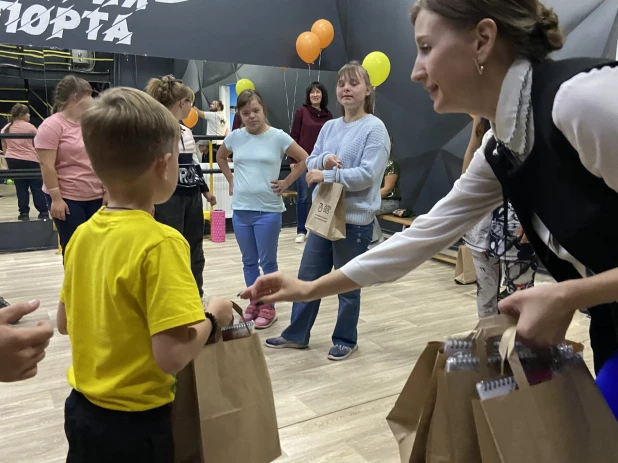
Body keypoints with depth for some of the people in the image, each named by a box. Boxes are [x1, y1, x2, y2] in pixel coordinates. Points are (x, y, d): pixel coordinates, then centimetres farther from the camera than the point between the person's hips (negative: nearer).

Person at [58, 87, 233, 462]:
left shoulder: (83, 234, -4)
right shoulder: (161, 242, -26)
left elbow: (65, 322, 8)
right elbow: (172, 356, -29)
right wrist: (212, 318, -13)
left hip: (82, 410, 6)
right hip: (135, 422, -6)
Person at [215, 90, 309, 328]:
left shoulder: (278, 137, -6)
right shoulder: (235, 137, 4)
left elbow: (305, 159, -2)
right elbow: (220, 157, 23)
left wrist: (286, 183, -5)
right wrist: (231, 180, 11)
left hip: (268, 210, -3)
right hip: (240, 209, 4)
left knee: (268, 261, 5)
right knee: (249, 261, 14)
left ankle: (268, 306, 19)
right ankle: (254, 303, 28)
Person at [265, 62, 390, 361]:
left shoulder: (374, 128, -11)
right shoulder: (329, 127, 10)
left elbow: (367, 174, -20)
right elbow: (309, 164, 9)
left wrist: (327, 175, -16)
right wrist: (324, 160, -13)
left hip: (355, 220, -6)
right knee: (307, 278, 15)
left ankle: (346, 340, 29)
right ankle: (296, 334, 32)